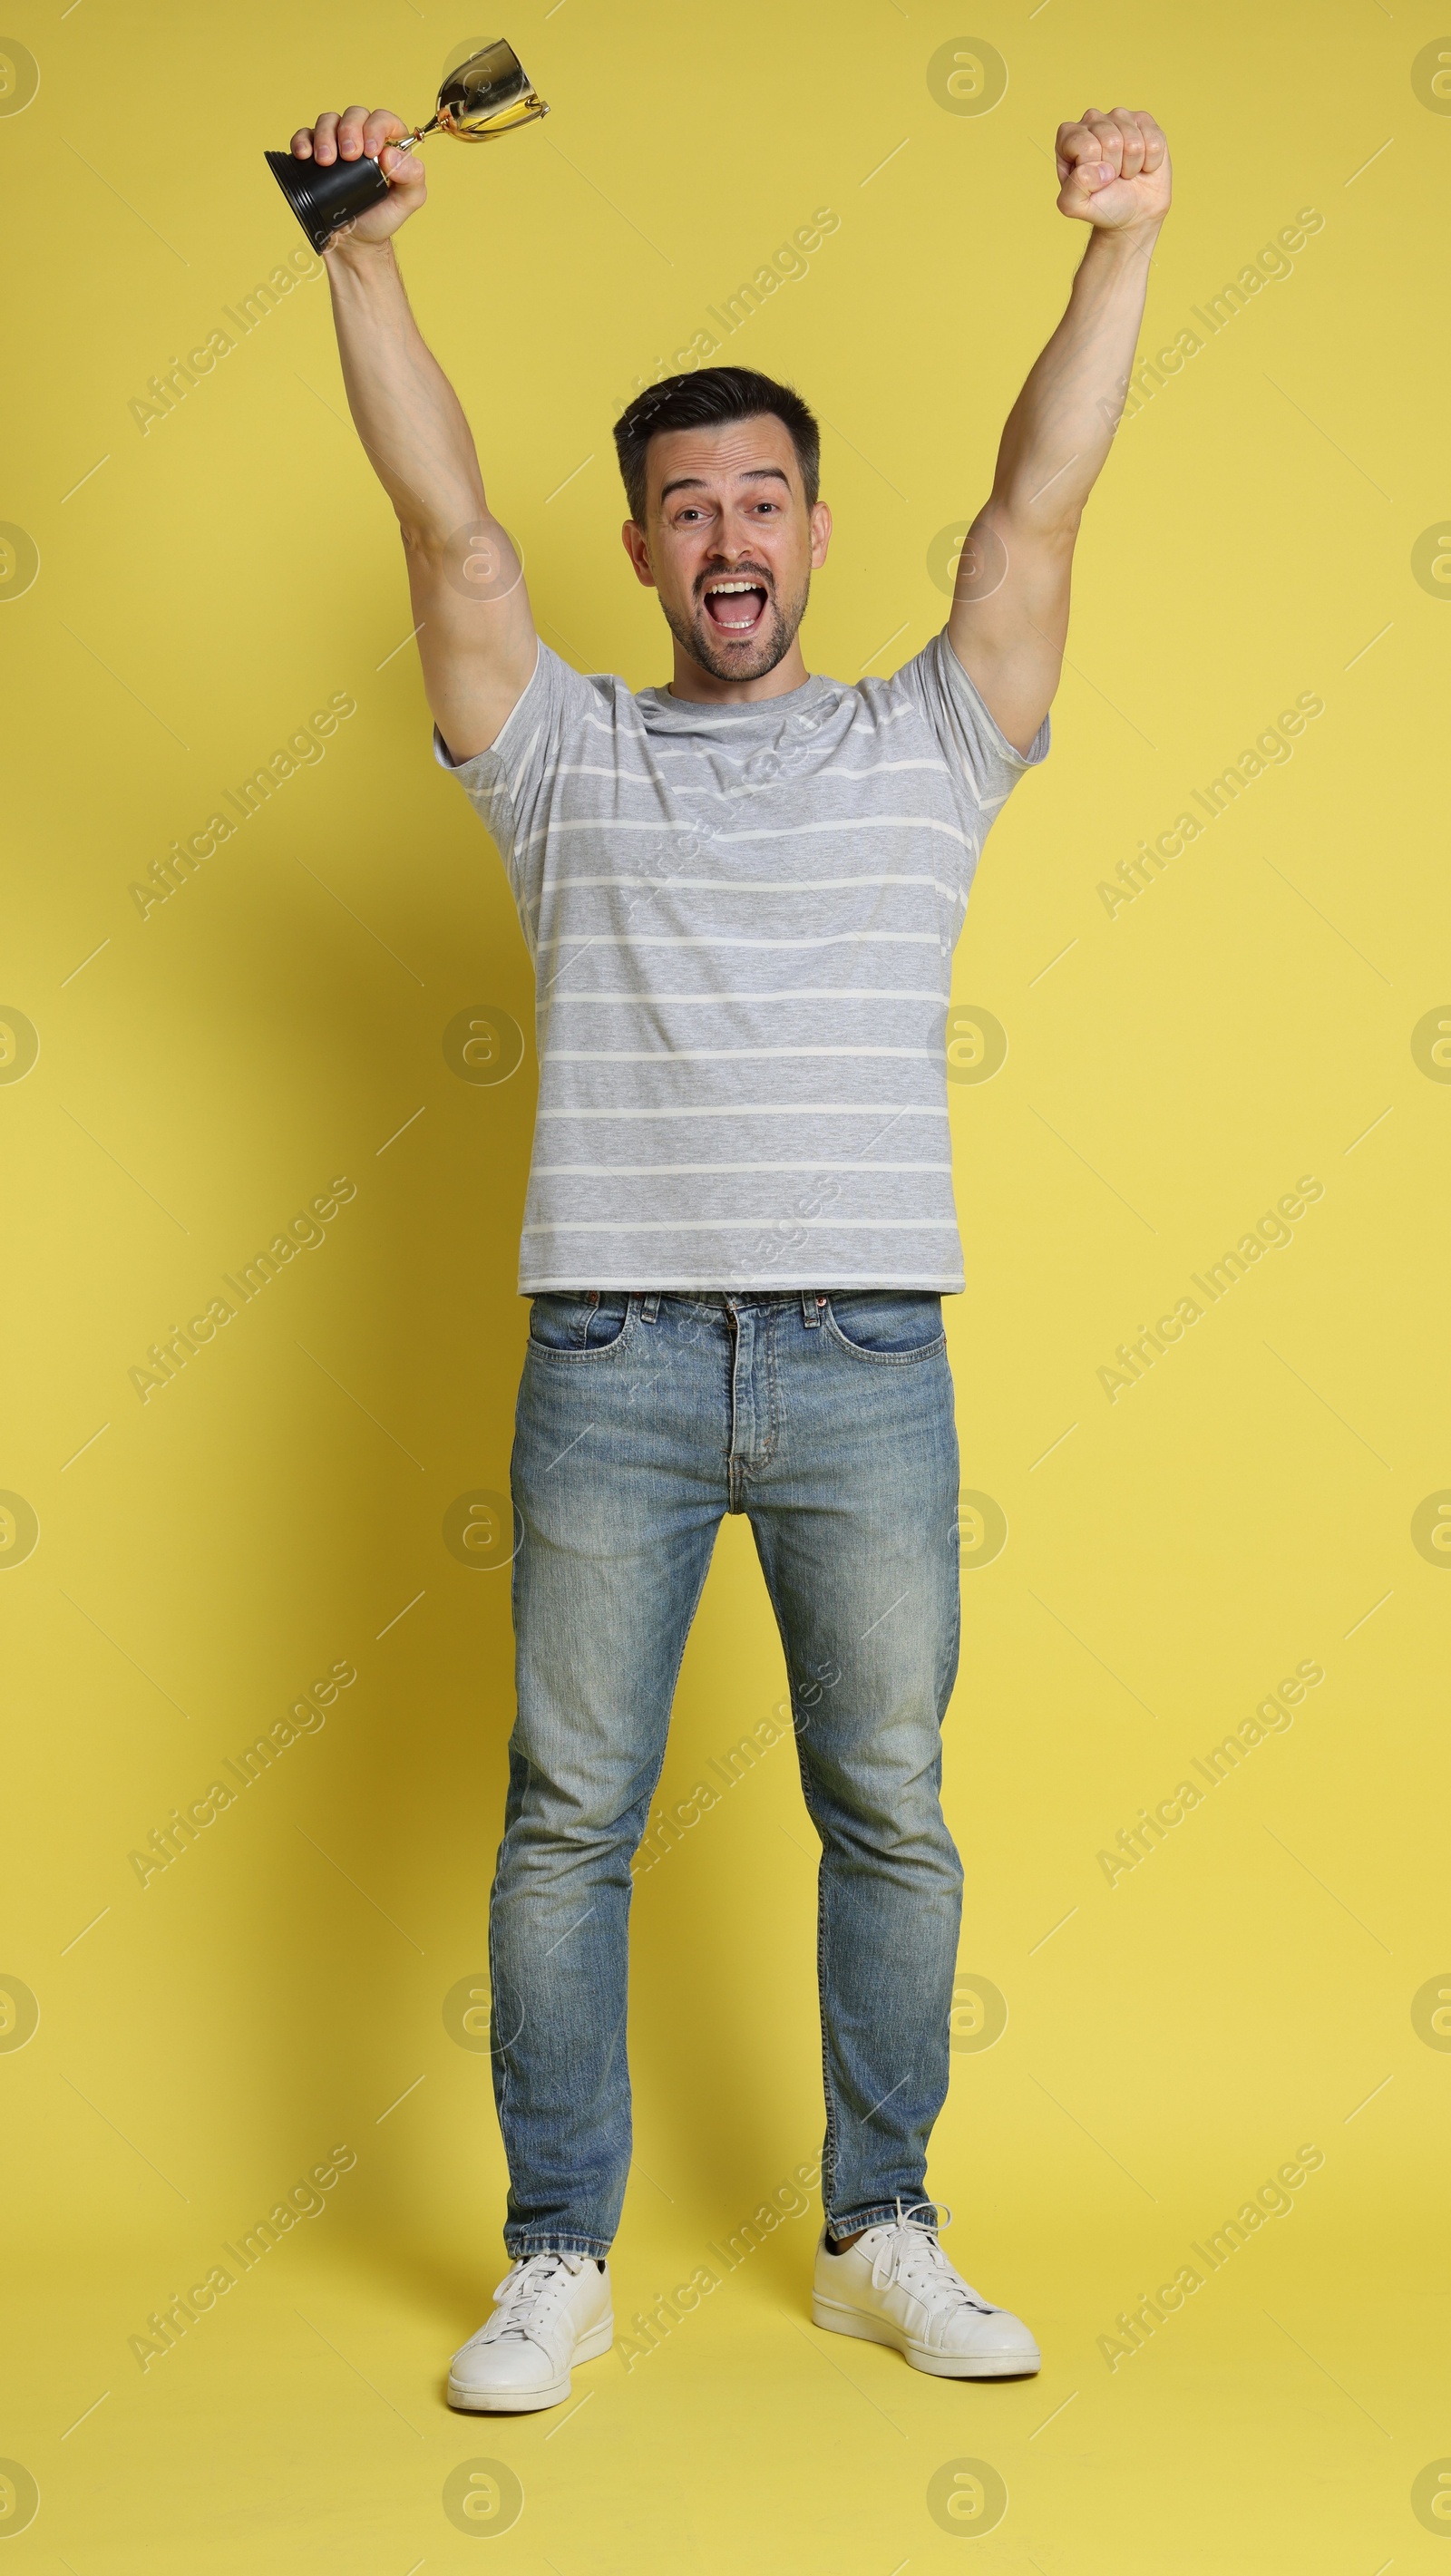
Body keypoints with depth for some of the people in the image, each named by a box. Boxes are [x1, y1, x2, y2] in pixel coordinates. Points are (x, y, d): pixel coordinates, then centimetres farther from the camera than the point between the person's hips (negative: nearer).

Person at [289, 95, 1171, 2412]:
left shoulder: (926, 748, 13)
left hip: (867, 1361, 1)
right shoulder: (566, 756, 11)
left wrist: (1119, 250, -6)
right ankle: (559, 2260, 17)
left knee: (891, 1812, 7)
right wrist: (367, 251, -6)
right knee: (569, 1818, 3)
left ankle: (884, 2235, 24)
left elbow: (1037, 508, 3)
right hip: (613, 1353, 0)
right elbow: (444, 518, 2)